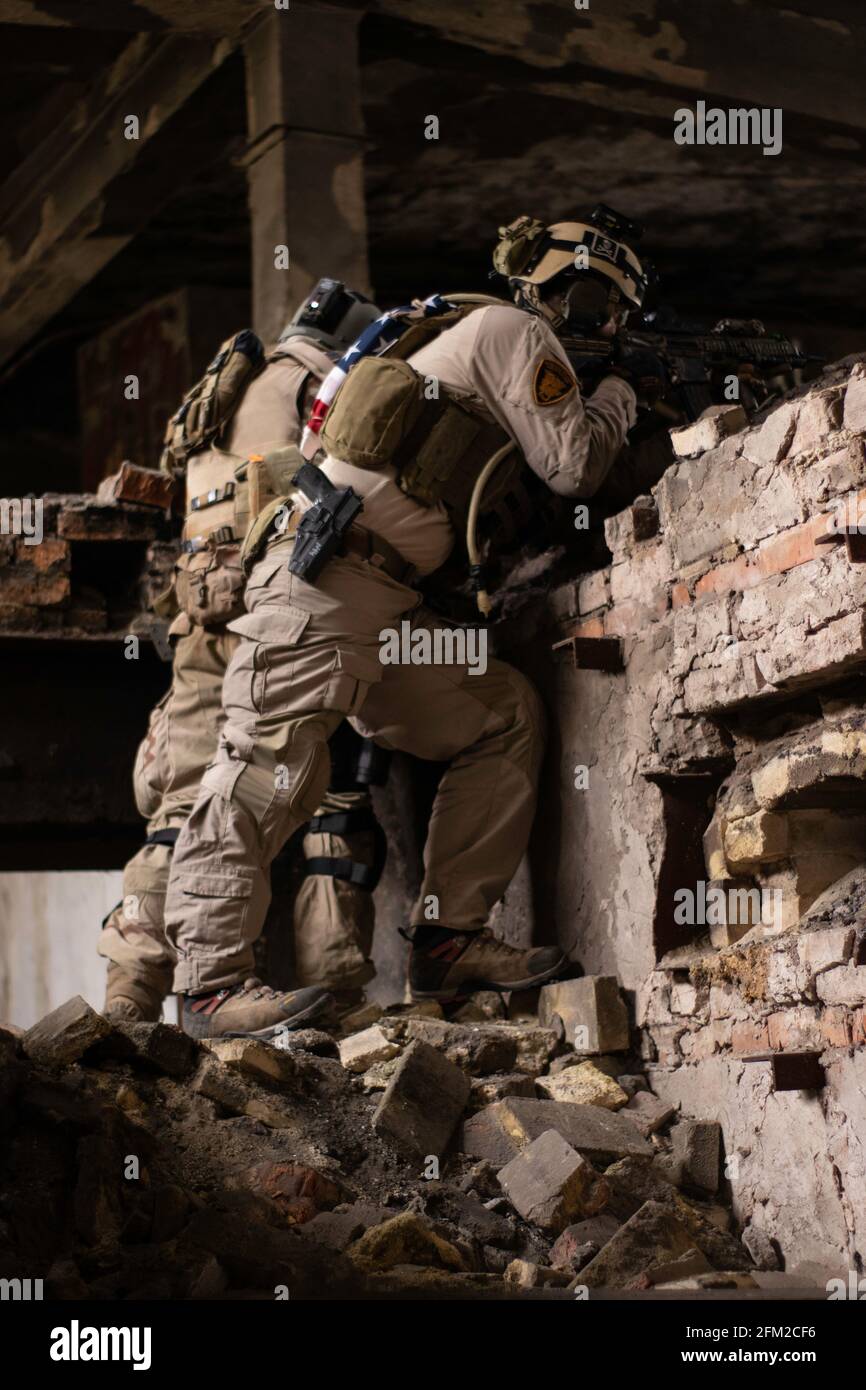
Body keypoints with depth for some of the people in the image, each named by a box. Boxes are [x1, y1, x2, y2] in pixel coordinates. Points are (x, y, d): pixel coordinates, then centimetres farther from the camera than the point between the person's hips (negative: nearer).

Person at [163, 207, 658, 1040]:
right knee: (272, 769, -13)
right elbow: (574, 467, -5)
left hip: (382, 602, 10)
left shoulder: (472, 335, 27)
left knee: (506, 718, 8)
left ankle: (448, 941, 5)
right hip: (328, 573, -10)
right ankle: (211, 984, -15)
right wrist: (620, 394, 12)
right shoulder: (515, 332, -1)